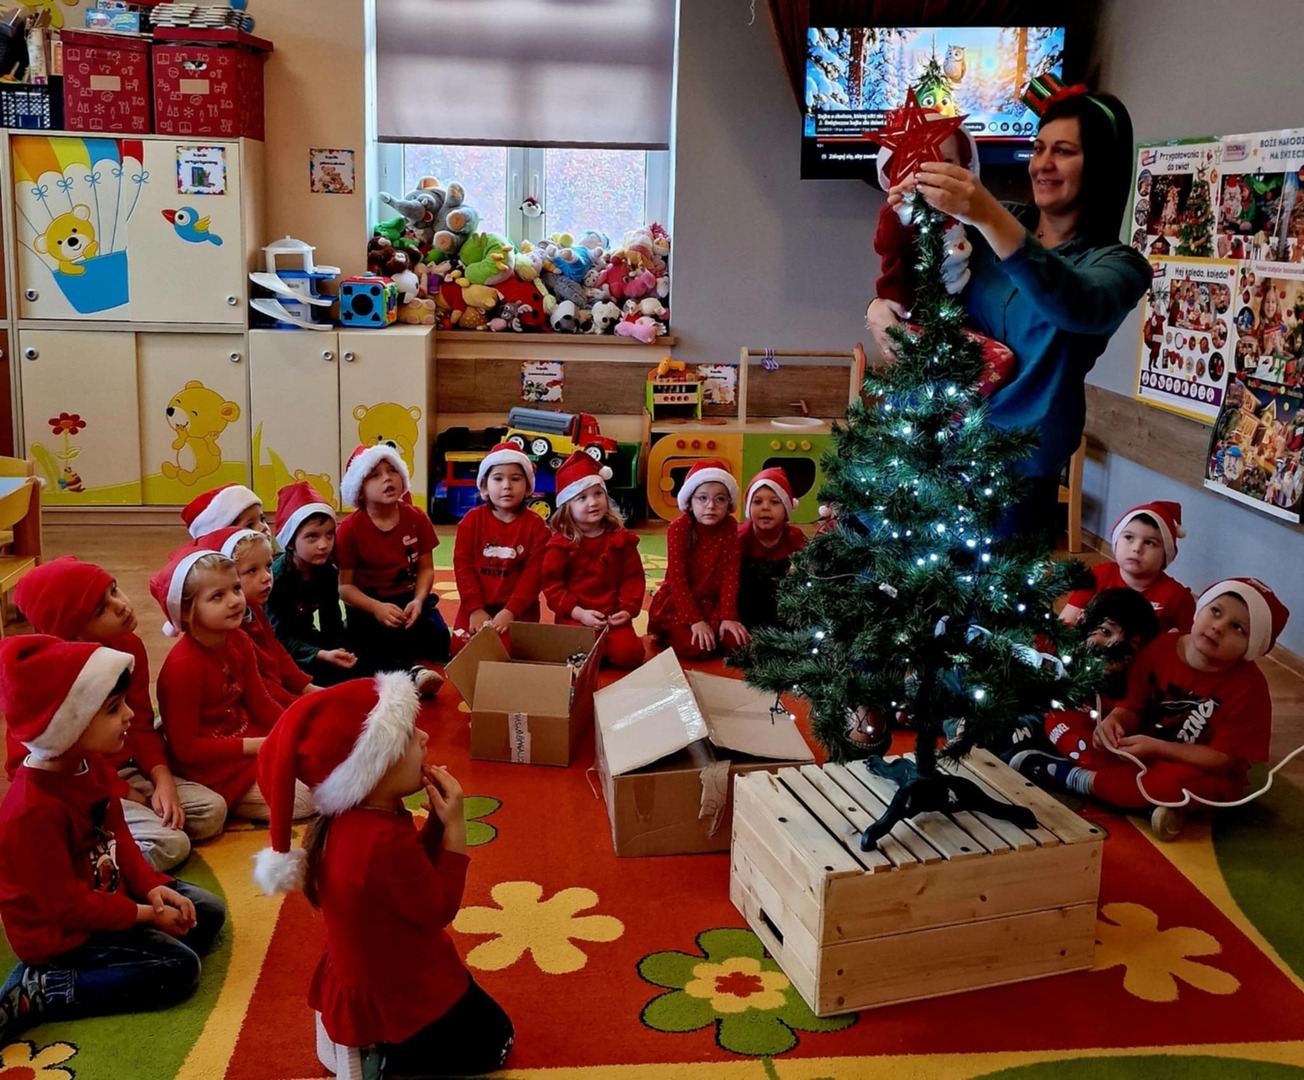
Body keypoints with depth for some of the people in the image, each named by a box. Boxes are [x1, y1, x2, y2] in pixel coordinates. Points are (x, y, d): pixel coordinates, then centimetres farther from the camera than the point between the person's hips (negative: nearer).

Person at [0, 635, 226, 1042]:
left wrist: (151, 886, -5)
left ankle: (108, 963, 0)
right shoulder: (34, 811, -32)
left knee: (208, 912, 9)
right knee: (179, 967, -17)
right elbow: (67, 907, -25)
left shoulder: (90, 764, -4)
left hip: (106, 893, 10)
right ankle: (39, 991, -13)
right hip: (60, 932, -9)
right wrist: (145, 914, -17)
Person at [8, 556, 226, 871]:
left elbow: (141, 723, 3)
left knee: (212, 811, -6)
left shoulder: (129, 646, 0)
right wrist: (125, 795, -17)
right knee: (170, 845, -24)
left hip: (129, 771, 9)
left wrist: (163, 779, -12)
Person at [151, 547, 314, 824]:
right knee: (303, 801, -14)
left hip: (248, 741, 8)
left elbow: (260, 704, 6)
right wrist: (258, 745, -22)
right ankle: (221, 802, 1)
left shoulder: (239, 642, -1)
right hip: (208, 766, -8)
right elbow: (186, 748, -22)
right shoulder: (184, 666, -26)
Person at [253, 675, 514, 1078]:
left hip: (369, 976, 9)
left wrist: (437, 818, -11)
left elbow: (417, 872, 4)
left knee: (485, 1019, 29)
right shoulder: (384, 839, -37)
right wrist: (455, 825, -22)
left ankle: (361, 1041, 16)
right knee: (493, 1042, 11)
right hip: (393, 995, -9)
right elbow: (440, 908, -23)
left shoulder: (356, 819, -8)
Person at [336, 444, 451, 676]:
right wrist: (376, 608, -26)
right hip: (368, 605, -3)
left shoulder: (416, 518, -1)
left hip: (409, 599, 3)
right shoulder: (350, 528, -10)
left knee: (438, 638, -22)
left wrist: (418, 600, -17)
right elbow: (344, 585, -9)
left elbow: (426, 568, 3)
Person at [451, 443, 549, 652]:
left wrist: (510, 611, -18)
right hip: (477, 607, 2)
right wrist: (475, 609, -13)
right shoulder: (472, 520, 2)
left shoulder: (535, 525, -2)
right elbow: (463, 566, -3)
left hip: (519, 610, -1)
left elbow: (534, 573, -8)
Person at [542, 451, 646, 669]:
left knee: (627, 654, -22)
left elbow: (634, 577, 5)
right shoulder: (561, 543, -2)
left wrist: (628, 609, -11)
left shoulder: (621, 538, 6)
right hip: (574, 617, -2)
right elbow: (552, 585, -6)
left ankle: (602, 648, 10)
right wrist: (579, 613, -17)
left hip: (613, 616, 2)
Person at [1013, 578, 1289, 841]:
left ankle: (1072, 776, -23)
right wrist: (1115, 721, -25)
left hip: (1203, 772, -4)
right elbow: (1134, 706, 0)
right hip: (1147, 752, 5)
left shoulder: (1249, 688, -21)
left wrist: (1157, 748, -30)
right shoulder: (1163, 646, -9)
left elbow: (1225, 759, -23)